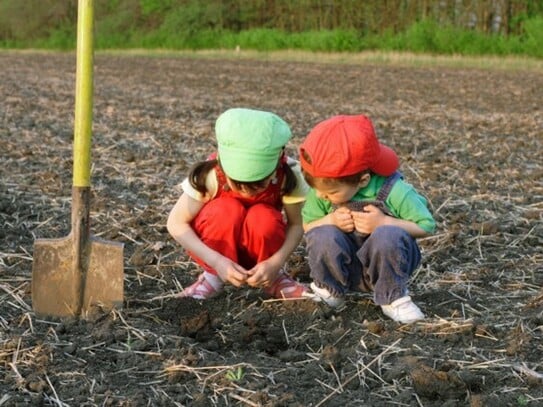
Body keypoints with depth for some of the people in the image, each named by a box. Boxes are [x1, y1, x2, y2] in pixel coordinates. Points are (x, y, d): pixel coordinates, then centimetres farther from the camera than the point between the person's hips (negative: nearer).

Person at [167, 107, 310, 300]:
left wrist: (276, 262, -35)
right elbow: (176, 223, -25)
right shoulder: (211, 175, -30)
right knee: (227, 211, -32)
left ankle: (273, 278, -5)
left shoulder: (287, 175, -26)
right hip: (217, 247, -1)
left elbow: (296, 224, -18)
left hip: (260, 245, 1)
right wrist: (217, 261, -35)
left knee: (264, 217, -31)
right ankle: (213, 276, -9)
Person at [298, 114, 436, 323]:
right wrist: (331, 220, -23)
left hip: (385, 263, -2)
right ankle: (331, 290, -2)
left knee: (387, 236, -36)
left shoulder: (393, 191, -23)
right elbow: (307, 226, -1)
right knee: (322, 237, -29)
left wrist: (384, 222, -29)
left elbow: (426, 225, -15)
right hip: (346, 266, 2)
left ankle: (393, 298, -13)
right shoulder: (321, 192, -12)